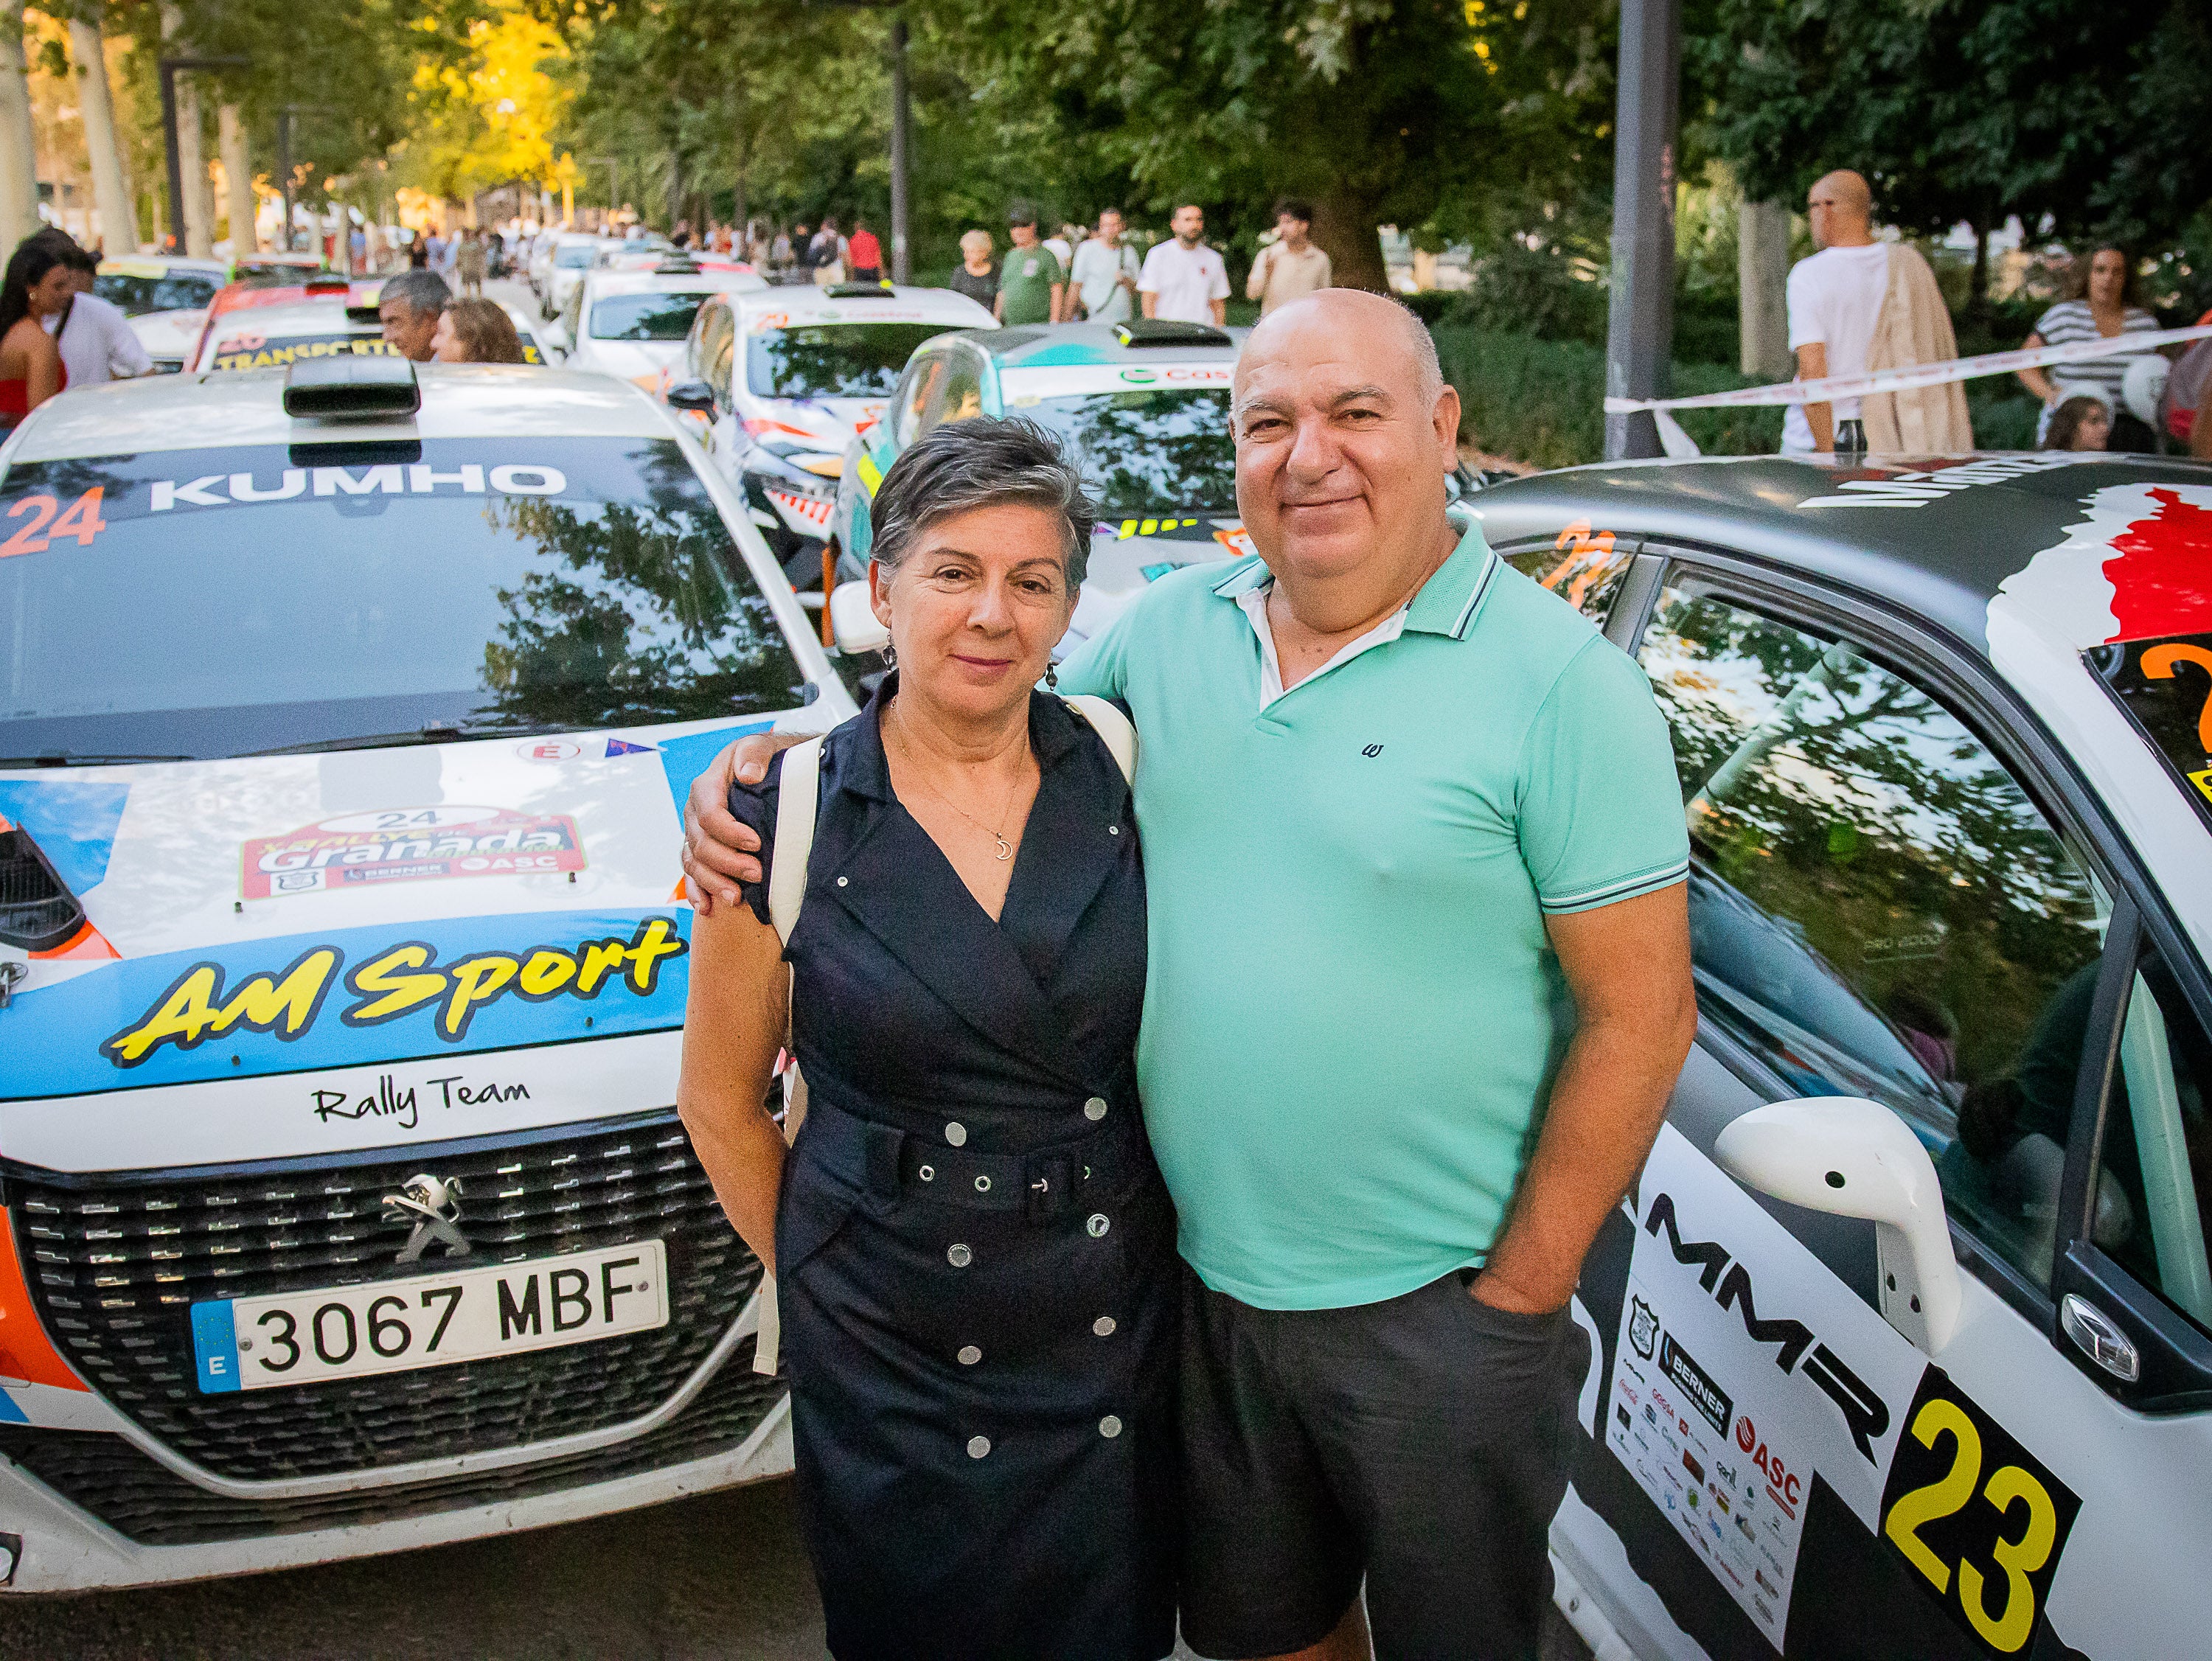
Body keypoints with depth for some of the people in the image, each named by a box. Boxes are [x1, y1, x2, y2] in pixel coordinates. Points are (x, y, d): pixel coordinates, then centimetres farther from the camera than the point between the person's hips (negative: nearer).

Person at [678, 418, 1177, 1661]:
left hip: (1120, 1334, 2)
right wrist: (810, 1277, 3)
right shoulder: (785, 816, -9)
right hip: (892, 1366, -1)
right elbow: (723, 1101, 1)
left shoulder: (1122, 774, -4)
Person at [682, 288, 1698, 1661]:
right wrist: (764, 766, -3)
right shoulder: (1171, 625, 0)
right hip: (1204, 1275, 4)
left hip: (1433, 1308, -4)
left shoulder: (1563, 684, -15)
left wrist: (1519, 1294, -13)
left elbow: (1640, 1015, -14)